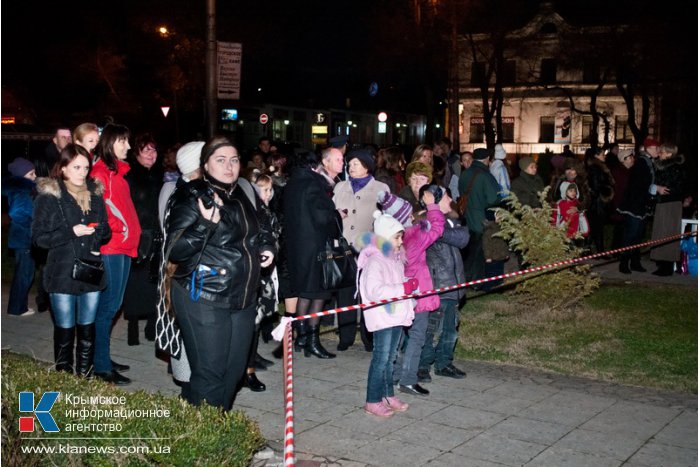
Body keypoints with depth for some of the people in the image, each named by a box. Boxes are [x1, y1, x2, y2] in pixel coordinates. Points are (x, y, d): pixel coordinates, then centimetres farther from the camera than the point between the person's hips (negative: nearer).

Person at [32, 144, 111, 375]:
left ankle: (84, 378, 23)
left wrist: (100, 232, -8)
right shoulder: (48, 196, -4)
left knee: (87, 330, 11)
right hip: (63, 275, -4)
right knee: (65, 330, 4)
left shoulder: (95, 194, 8)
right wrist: (72, 232, -17)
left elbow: (106, 230, 15)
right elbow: (39, 235, -7)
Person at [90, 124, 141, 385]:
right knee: (108, 305, -6)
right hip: (110, 247, -9)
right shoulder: (101, 171, -9)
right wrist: (119, 229, -16)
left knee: (113, 305, 13)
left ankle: (103, 358, 23)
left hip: (124, 246, 9)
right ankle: (102, 367, 0)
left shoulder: (118, 170, 18)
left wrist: (133, 233, 12)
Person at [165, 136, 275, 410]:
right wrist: (206, 224, -31)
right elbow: (175, 250, -17)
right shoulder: (191, 197, -10)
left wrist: (266, 247, 8)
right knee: (210, 373, -6)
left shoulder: (243, 195, 11)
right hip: (203, 299, -7)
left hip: (242, 297, 7)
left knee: (234, 371, 13)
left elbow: (258, 231, 30)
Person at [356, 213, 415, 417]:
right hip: (382, 318, -9)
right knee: (381, 358, -3)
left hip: (396, 315, 9)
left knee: (390, 357, 16)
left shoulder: (396, 259, 13)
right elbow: (374, 291, -26)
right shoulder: (374, 262, -16)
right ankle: (372, 401, 5)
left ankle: (388, 395, 27)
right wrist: (404, 288, -26)